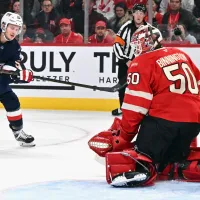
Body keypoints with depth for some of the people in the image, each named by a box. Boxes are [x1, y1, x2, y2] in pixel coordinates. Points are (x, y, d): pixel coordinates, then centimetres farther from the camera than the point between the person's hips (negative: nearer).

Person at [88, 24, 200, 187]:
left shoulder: (142, 63, -1)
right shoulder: (181, 55, 18)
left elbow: (135, 104, -7)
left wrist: (123, 136, -1)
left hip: (163, 118, -6)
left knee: (144, 153, -11)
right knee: (174, 156, 21)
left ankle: (140, 168, -42)